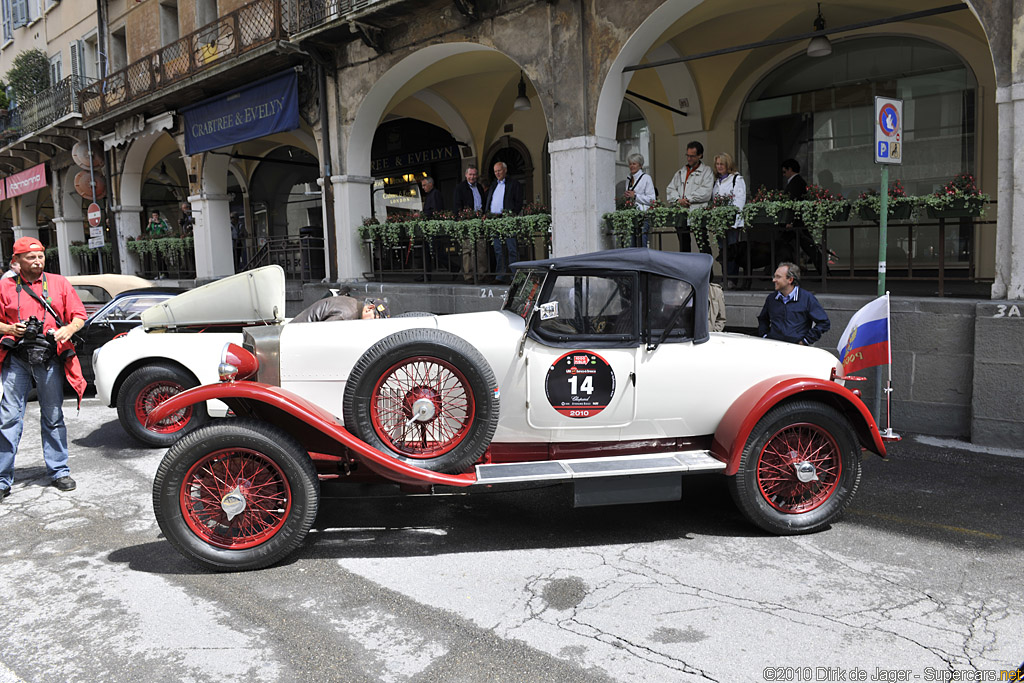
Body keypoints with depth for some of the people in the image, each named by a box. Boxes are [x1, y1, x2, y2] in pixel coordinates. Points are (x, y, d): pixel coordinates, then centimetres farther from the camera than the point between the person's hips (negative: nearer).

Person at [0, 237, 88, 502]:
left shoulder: (59, 283, 10)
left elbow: (79, 316, 9)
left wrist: (68, 329, -11)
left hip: (50, 358, 0)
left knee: (53, 417, 8)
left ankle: (58, 471, 17)